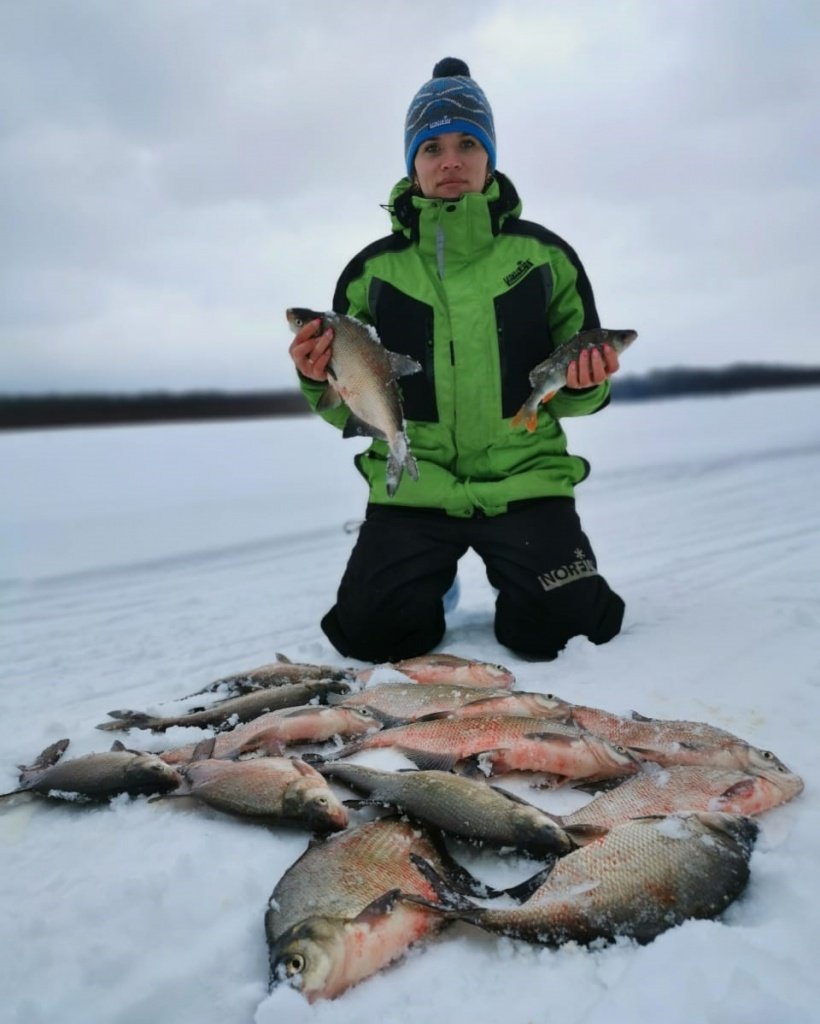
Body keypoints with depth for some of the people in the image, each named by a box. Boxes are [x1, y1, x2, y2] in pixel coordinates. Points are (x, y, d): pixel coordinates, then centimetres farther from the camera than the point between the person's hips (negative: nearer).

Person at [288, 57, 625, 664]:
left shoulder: (544, 255, 4)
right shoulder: (372, 270, 5)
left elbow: (577, 392, 9)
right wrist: (323, 382, -13)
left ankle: (517, 575, 21)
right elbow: (355, 408, 9)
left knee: (553, 630, -15)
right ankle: (433, 577, 23)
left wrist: (584, 384, -14)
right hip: (412, 489, 1)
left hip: (525, 480, 0)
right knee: (373, 633, -11)